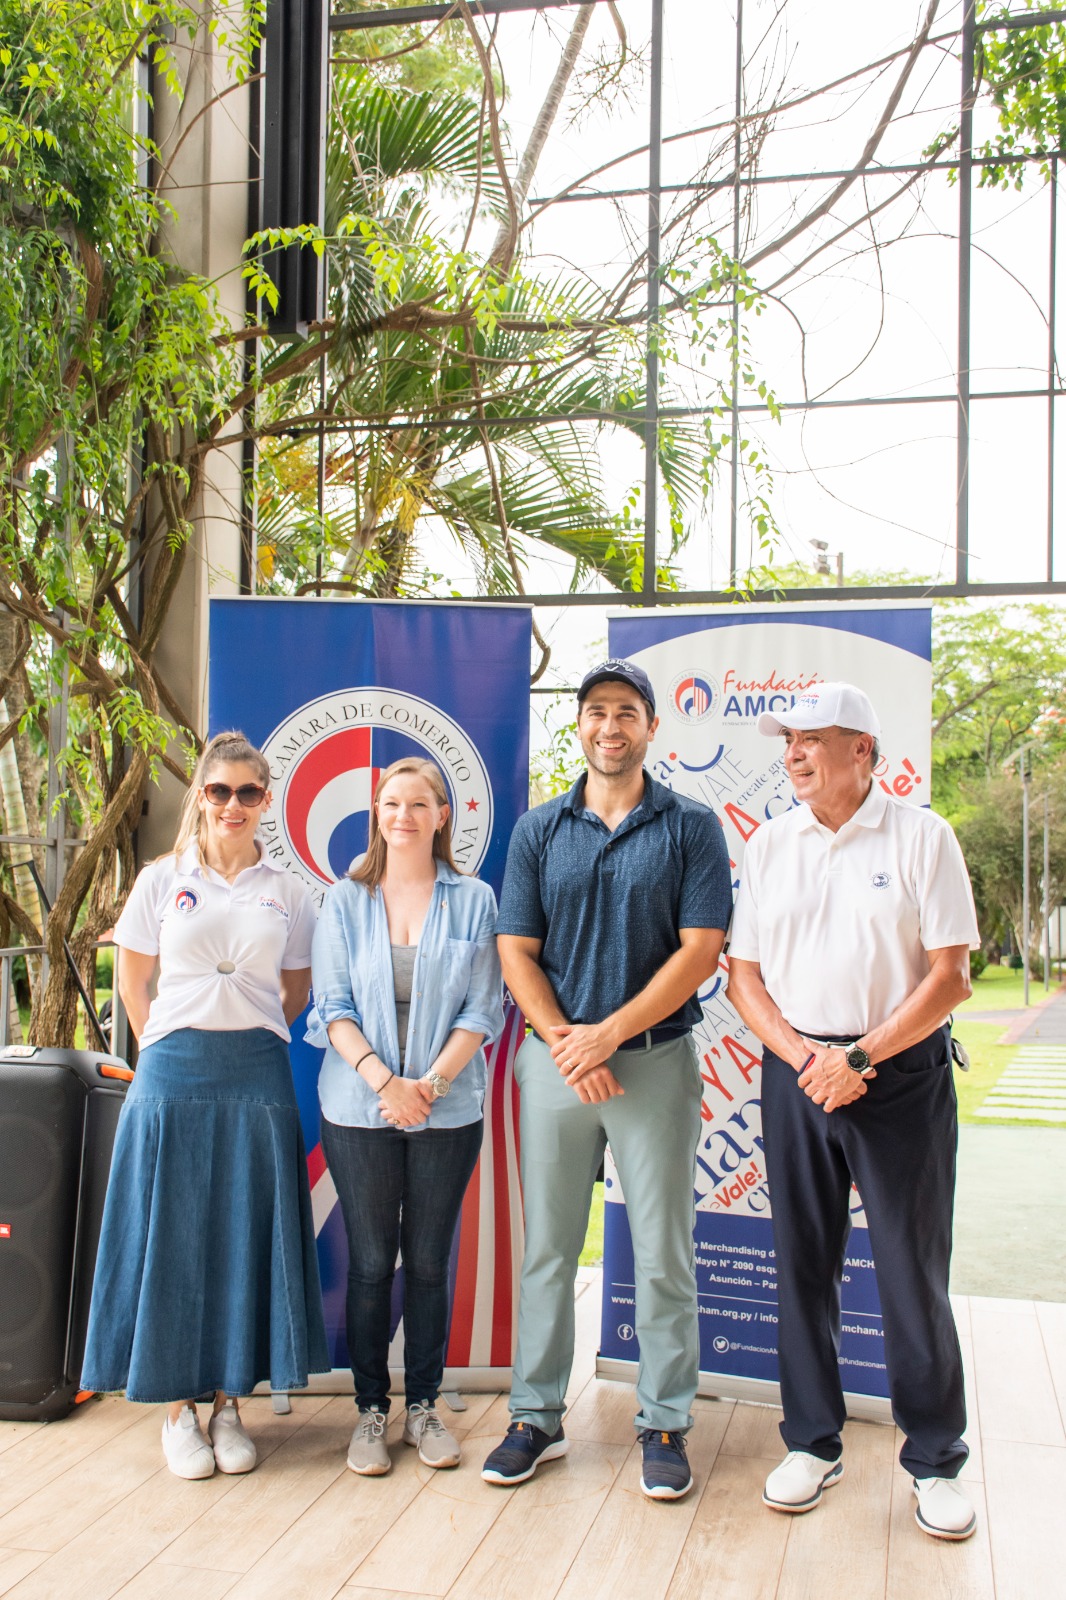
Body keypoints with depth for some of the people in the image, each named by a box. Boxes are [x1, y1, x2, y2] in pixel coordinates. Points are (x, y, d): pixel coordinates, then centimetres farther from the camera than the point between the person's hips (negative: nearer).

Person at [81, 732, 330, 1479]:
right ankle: (178, 1405, 15)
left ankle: (229, 1401, 17)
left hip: (257, 1076, 1)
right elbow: (133, 980, 10)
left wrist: (248, 1041, 7)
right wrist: (174, 1051, 6)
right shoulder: (163, 879, 4)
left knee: (247, 1236, 4)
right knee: (172, 1235, 2)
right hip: (173, 1074, -1)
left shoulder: (287, 891, 6)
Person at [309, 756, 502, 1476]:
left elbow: (484, 1009, -1)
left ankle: (424, 1404, 21)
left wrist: (432, 1080, -13)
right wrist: (381, 1079, -13)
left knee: (430, 1261, 6)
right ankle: (371, 1409, 19)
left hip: (448, 1111, 0)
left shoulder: (474, 900, 3)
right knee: (370, 1262, 5)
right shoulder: (345, 902, 5)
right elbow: (333, 1007, 0)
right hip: (358, 1110, 0)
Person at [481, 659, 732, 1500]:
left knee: (663, 1253, 5)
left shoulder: (692, 828, 1)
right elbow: (517, 953, 3)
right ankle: (537, 1416, 23)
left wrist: (609, 1033, -13)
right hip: (556, 1056, 2)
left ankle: (665, 1424, 19)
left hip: (657, 1057, -2)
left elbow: (700, 951, -7)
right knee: (548, 1248, 9)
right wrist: (565, 1041, -10)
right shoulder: (539, 831, 7)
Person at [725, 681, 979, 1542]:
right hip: (796, 1070, 3)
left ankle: (936, 1461, 21)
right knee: (803, 1266, 10)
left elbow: (950, 977, -7)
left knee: (914, 1271, 4)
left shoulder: (922, 838, -4)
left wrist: (859, 1057, -14)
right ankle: (813, 1444, 26)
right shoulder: (769, 844, 7)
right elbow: (743, 972, 7)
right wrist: (802, 1056, -8)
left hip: (903, 1074, -3)